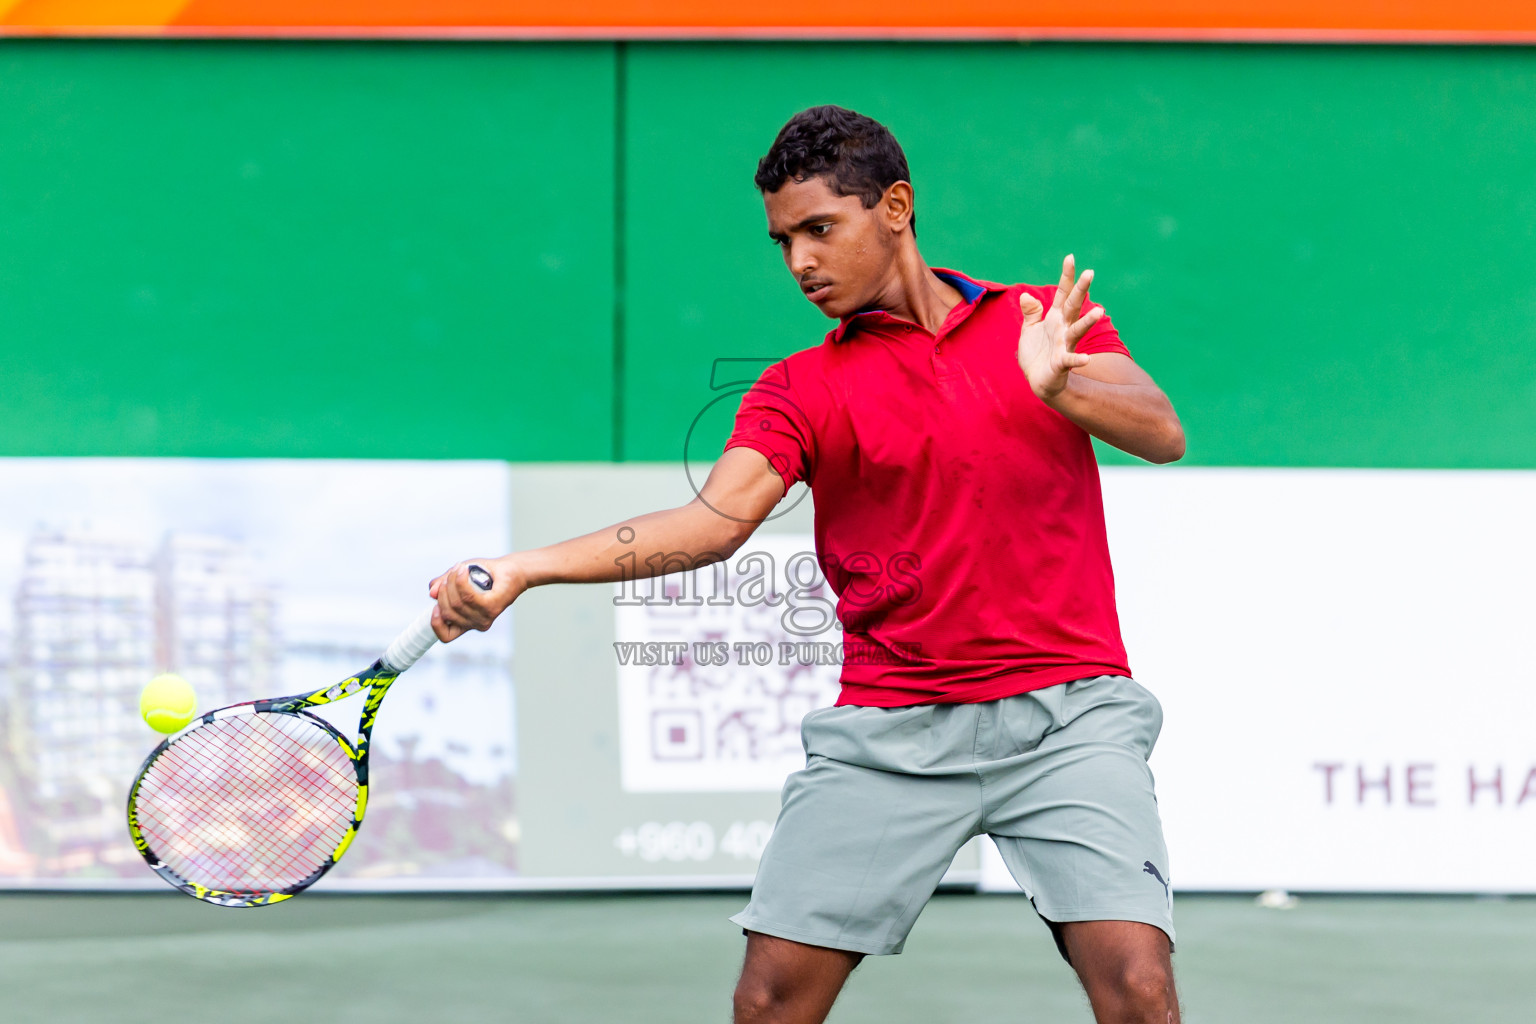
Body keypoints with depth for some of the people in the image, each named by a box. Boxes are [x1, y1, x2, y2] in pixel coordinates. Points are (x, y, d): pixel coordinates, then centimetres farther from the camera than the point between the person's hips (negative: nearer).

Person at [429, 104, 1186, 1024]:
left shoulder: (1047, 324, 9)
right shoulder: (804, 389, 6)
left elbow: (1162, 434, -4)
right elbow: (714, 522, -8)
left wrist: (1057, 386, -25)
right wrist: (524, 569, -22)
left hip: (1067, 714, -1)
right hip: (890, 730, 1)